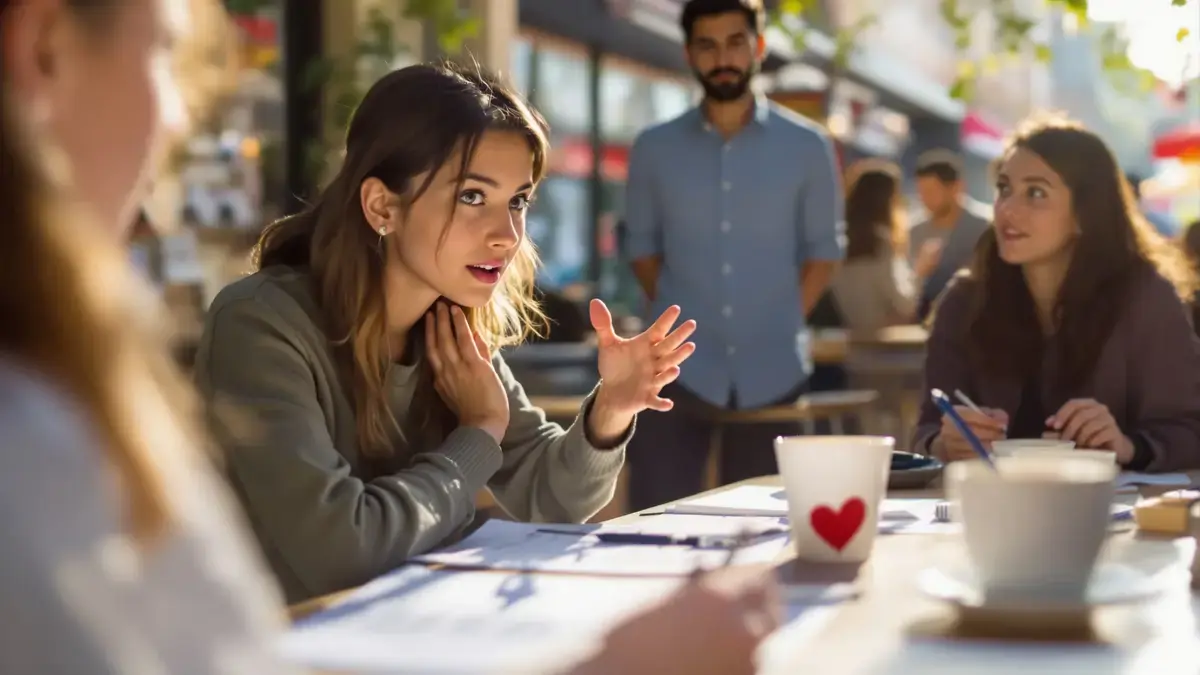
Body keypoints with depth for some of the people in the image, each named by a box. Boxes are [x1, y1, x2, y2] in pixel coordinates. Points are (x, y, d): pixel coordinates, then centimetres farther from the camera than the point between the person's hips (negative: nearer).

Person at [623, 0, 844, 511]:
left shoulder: (806, 146, 3)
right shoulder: (654, 150, 5)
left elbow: (824, 247, 8)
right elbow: (641, 244, 12)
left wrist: (782, 324, 0)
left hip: (772, 373, 0)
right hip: (678, 369, 0)